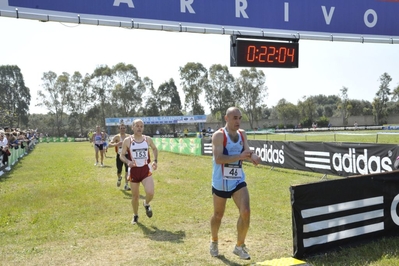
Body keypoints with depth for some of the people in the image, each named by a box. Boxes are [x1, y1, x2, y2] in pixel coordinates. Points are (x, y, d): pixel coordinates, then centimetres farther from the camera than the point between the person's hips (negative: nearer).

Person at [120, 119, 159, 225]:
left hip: (146, 169, 0)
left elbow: (154, 149, 19)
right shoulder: (127, 141, -5)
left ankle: (146, 204, 18)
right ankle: (135, 215, 34)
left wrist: (155, 161, 5)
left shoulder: (148, 139, 0)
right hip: (134, 170, 0)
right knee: (135, 196, 9)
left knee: (150, 193, -18)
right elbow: (122, 155, 1)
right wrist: (128, 162, -19)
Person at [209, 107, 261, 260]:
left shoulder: (242, 134, 3)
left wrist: (252, 156, -26)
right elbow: (218, 159, -26)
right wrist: (240, 156, -33)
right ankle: (214, 242, 41)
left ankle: (239, 246, 10)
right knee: (218, 215, 14)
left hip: (238, 181, 4)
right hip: (221, 182, -4)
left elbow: (247, 152, -3)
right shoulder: (219, 135, -16)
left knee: (245, 212, -11)